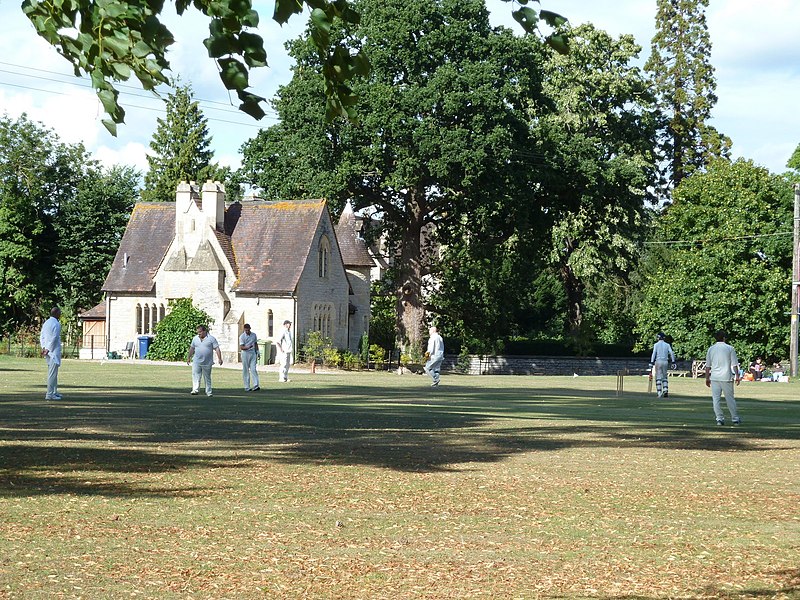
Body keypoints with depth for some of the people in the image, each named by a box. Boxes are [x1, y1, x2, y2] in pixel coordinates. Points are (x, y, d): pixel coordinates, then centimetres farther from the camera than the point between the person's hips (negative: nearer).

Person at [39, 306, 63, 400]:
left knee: (53, 372, 17)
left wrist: (43, 348, 6)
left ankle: (54, 392, 25)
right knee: (52, 373, -7)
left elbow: (42, 337, 14)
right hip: (54, 351, -9)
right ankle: (49, 394, -8)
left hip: (48, 352, 9)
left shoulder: (46, 323, 14)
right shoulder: (56, 324, -13)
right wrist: (48, 350, -12)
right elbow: (54, 338, -17)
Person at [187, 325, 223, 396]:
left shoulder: (211, 339, -4)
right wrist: (189, 358, 22)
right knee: (195, 376, -11)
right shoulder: (195, 338, 8)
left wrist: (219, 359, -14)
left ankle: (208, 392, 14)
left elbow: (217, 349, -6)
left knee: (207, 378, 7)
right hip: (196, 362, 2)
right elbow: (192, 348, 19)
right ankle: (195, 390, -16)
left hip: (207, 363, -2)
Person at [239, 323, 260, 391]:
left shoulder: (254, 335, 9)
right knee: (246, 370, 0)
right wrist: (247, 347, -29)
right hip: (245, 354, -3)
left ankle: (255, 385, -12)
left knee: (253, 369, -6)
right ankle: (247, 387, 4)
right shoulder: (242, 337, -5)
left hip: (253, 353, 3)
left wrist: (257, 352, 16)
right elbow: (241, 347, -11)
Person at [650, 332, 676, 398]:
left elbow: (654, 354, -9)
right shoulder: (667, 345, 8)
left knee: (658, 377, -1)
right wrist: (673, 362, 1)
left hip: (658, 361, -3)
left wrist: (651, 363, -10)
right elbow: (671, 353, 0)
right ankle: (665, 390, -5)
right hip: (665, 362, 3)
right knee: (664, 377, 14)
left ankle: (659, 393, -8)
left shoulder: (656, 345, 0)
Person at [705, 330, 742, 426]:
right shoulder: (729, 348, 0)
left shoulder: (711, 349, 7)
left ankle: (719, 418, -1)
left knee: (716, 399, 4)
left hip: (714, 377, 1)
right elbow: (734, 364, -2)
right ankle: (735, 418, 11)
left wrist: (707, 378, 14)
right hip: (726, 377, -1)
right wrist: (737, 376, 4)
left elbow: (708, 366, 8)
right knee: (730, 398, 6)